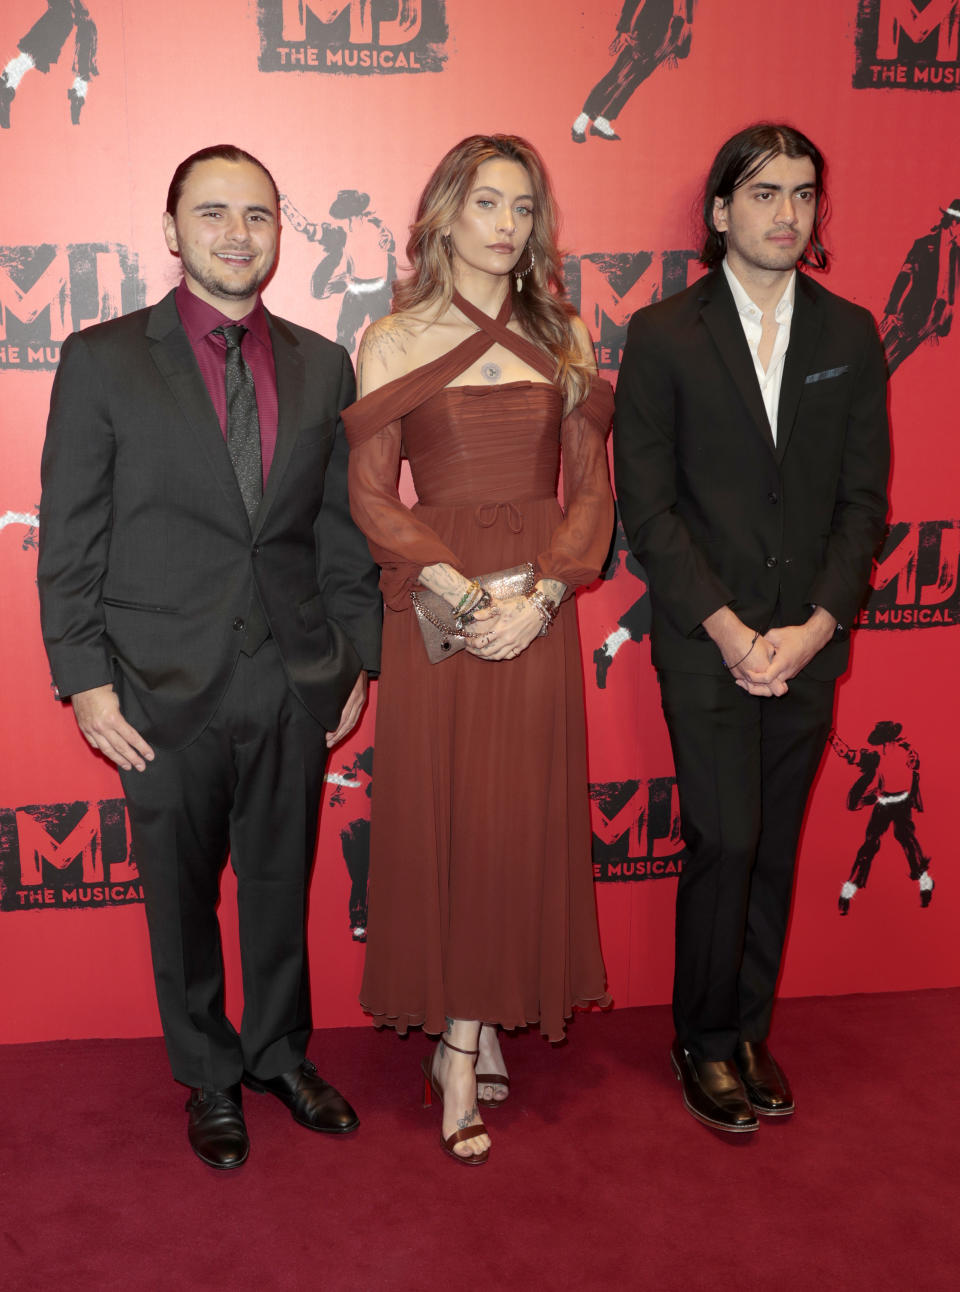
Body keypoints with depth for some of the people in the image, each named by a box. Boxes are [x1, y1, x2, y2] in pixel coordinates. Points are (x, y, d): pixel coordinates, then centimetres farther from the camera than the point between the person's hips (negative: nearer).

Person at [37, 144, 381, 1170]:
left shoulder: (322, 366, 6)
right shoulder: (102, 360, -3)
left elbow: (341, 528, 9)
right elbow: (69, 538, -4)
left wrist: (357, 656, 7)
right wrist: (85, 678, -8)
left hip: (295, 686, 3)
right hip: (168, 689, -2)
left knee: (282, 883, 16)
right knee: (182, 895, 13)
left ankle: (281, 1053, 39)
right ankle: (209, 1076, 35)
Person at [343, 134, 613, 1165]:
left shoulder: (563, 337, 9)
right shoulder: (393, 341, 3)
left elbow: (591, 487, 5)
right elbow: (370, 494, -2)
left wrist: (541, 595, -10)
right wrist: (465, 591, -14)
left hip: (538, 610, 2)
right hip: (435, 607, -2)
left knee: (519, 818, 4)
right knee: (440, 816, 1)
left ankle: (465, 1040, 20)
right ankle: (470, 1039, 16)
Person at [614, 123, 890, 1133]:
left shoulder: (849, 335, 8)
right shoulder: (663, 335, -1)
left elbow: (864, 497, 5)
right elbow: (645, 502, -4)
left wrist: (813, 626, -7)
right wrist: (727, 628, -11)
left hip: (808, 641, 3)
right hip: (706, 642, -3)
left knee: (774, 849, 10)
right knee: (725, 843, -3)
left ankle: (749, 1032, 27)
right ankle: (705, 1042, 18)